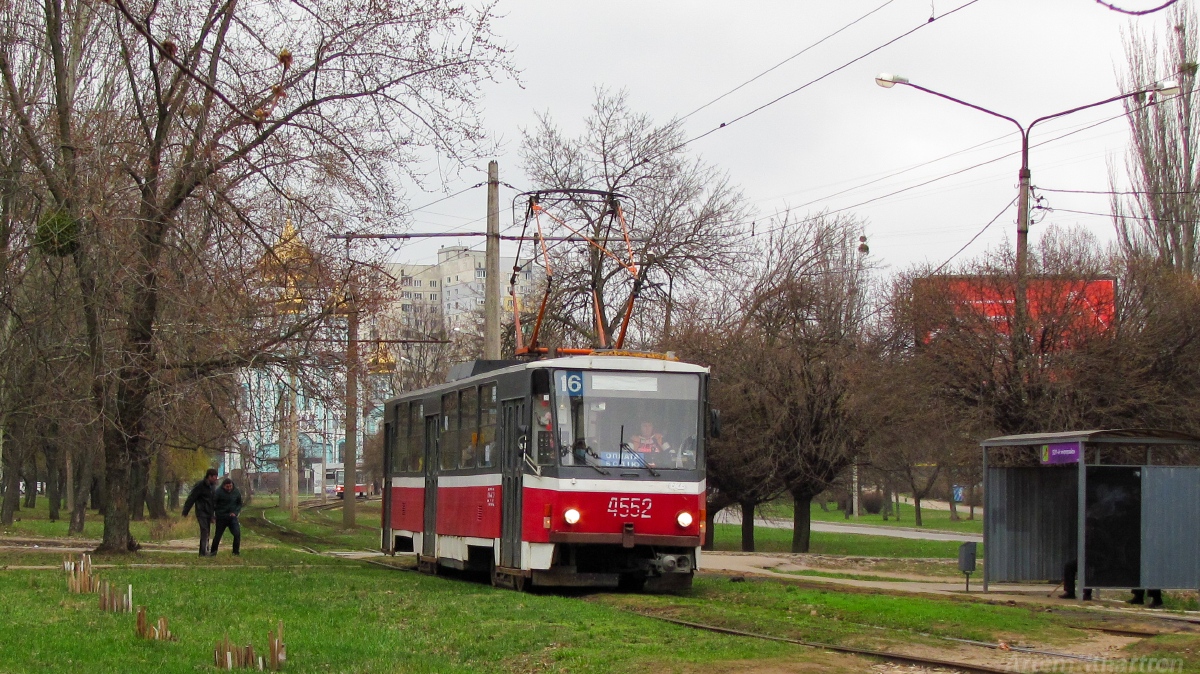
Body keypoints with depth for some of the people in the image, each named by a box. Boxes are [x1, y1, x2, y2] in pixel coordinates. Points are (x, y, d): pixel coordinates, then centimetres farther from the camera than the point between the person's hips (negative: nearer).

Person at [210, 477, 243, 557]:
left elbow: (239, 504, 12)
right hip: (221, 517, -2)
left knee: (237, 534, -12)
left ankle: (236, 552, 0)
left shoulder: (236, 492, 0)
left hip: (232, 517, 2)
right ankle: (213, 552, 22)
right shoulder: (219, 492, -11)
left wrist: (235, 512, -3)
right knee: (218, 535, 6)